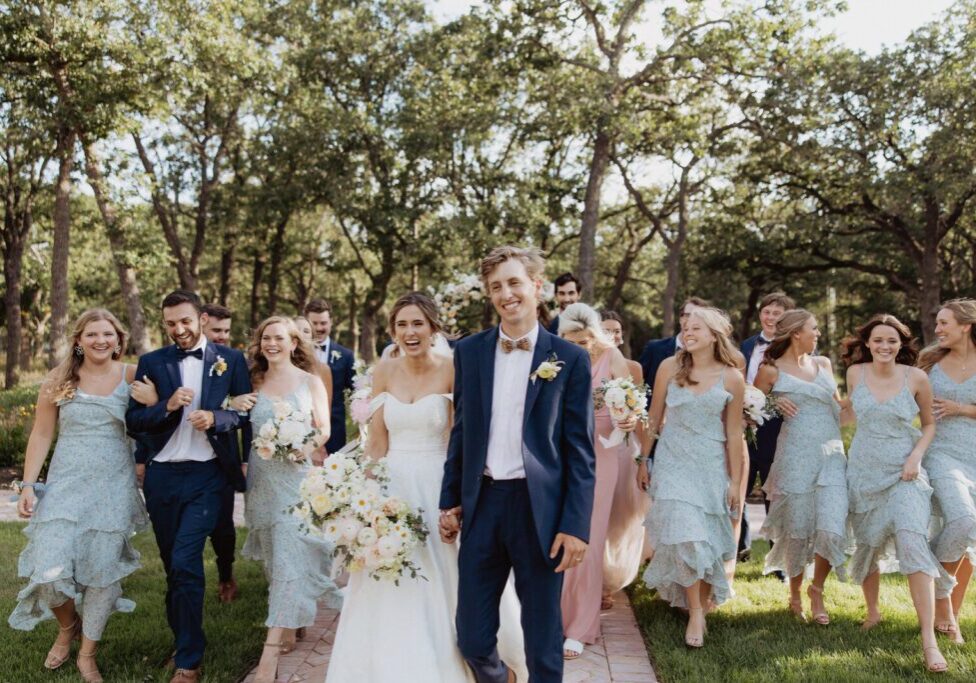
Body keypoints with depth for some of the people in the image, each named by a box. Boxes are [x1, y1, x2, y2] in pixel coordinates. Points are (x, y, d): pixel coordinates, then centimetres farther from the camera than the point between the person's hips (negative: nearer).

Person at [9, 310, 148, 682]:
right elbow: (41, 434, 3)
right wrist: (28, 485, -2)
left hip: (114, 485, 0)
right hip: (66, 483, 0)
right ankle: (67, 626, 27)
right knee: (50, 569, -9)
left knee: (102, 568, 5)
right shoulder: (59, 379, 1)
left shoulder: (131, 376, 0)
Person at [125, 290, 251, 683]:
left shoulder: (231, 360, 1)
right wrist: (168, 406, -17)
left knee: (185, 563, -12)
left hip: (205, 476, -3)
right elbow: (132, 421, 1)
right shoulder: (151, 363, 4)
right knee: (173, 565, 13)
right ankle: (183, 640, 31)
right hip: (161, 476, 3)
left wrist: (215, 418, -18)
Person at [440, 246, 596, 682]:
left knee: (543, 639, 10)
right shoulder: (469, 351, 5)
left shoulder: (570, 359, -3)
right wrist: (450, 501, 10)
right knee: (472, 637, 10)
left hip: (540, 507, -2)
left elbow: (580, 449, -4)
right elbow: (461, 431, 11)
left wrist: (576, 525, -9)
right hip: (482, 503, 3)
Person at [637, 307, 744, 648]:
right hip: (673, 463, 0)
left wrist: (735, 482, 1)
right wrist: (643, 462, 7)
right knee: (684, 533, -9)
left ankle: (702, 603, 30)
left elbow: (733, 434, -1)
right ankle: (695, 612, 3)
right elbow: (654, 419, 4)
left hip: (711, 466, 0)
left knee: (706, 536, 7)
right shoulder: (670, 367, -4)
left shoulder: (731, 378, -5)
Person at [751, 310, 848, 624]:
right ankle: (795, 594, 26)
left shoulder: (823, 364, 14)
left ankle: (817, 589, 15)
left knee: (832, 527, -8)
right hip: (795, 455, -3)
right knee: (797, 529, 4)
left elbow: (839, 404, 26)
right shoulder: (771, 370, -1)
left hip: (831, 454, 4)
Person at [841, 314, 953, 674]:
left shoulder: (916, 378, -7)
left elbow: (929, 424, 5)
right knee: (868, 545, 11)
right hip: (864, 472, 3)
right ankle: (873, 612, 35)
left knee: (912, 542, -17)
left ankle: (929, 641, -15)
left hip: (904, 474, -2)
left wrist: (917, 456, -9)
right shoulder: (856, 373, -2)